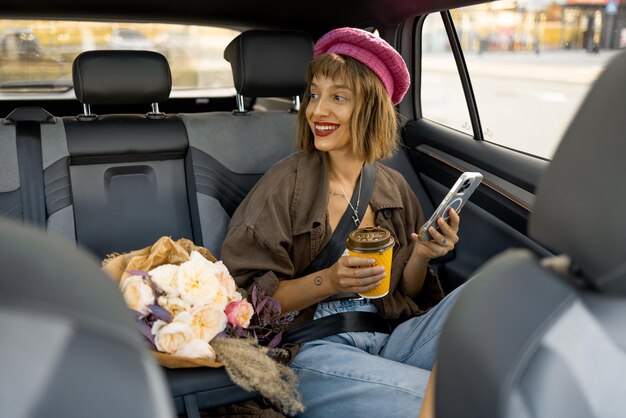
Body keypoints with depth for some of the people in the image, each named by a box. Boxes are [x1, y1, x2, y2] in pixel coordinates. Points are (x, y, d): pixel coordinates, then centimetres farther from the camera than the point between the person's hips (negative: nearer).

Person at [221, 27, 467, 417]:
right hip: (315, 348, -5)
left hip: (390, 339, 5)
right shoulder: (286, 183, -3)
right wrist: (327, 281, -19)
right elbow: (247, 296, -6)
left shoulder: (394, 187, 9)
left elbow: (407, 293, 14)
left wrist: (421, 256, -6)